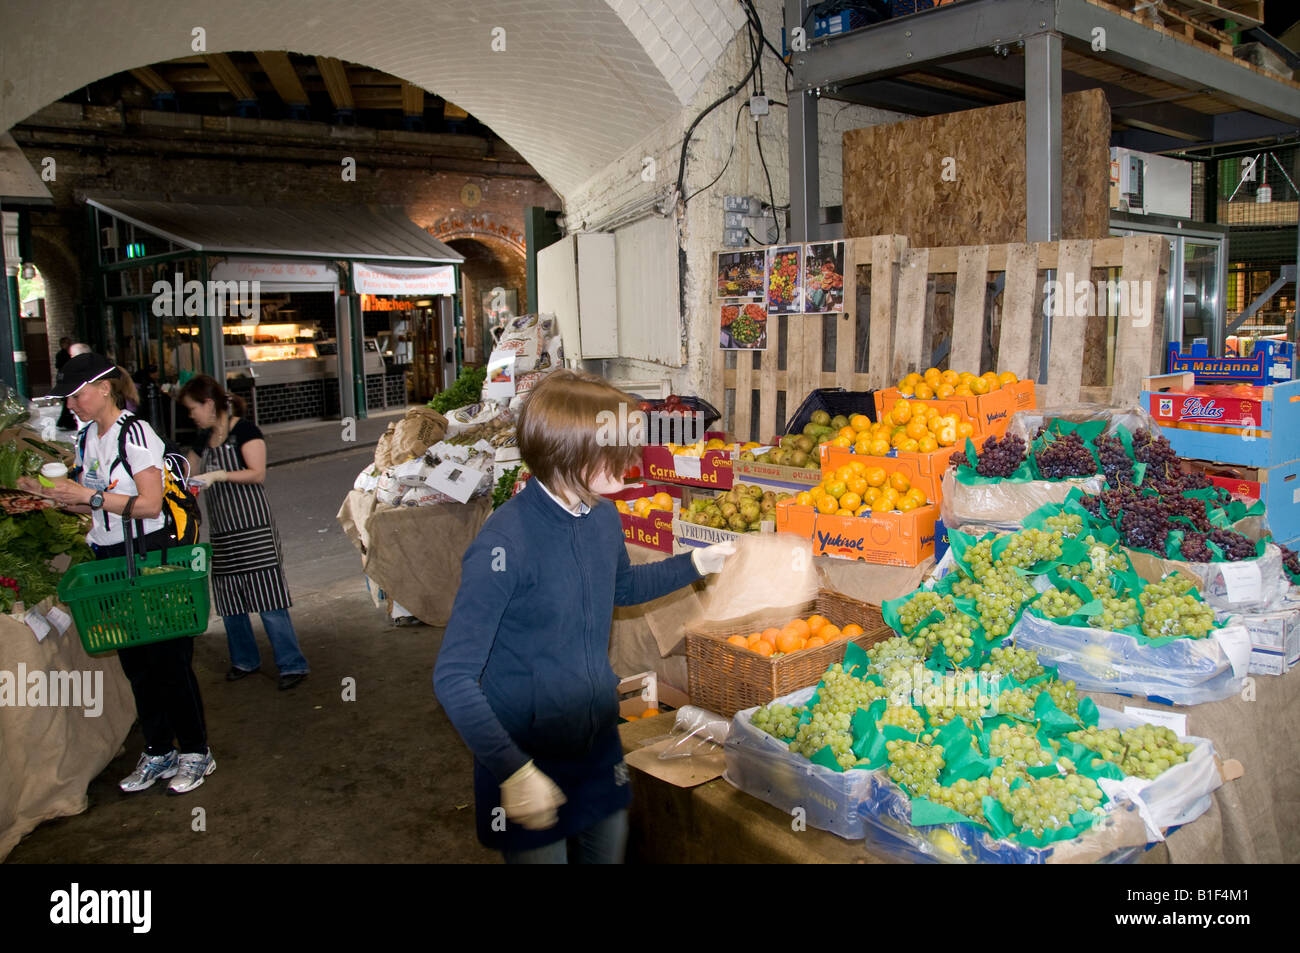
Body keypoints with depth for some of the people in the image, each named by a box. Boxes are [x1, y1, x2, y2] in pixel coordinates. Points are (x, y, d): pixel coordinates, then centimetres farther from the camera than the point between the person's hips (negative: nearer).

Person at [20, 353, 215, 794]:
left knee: (167, 658, 0)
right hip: (110, 558, 8)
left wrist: (89, 494, -20)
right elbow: (97, 508, 15)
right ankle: (159, 753, 25)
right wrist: (52, 494, 2)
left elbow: (149, 505, -19)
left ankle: (195, 752, 13)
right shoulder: (86, 439, 12)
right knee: (136, 662, 13)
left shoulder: (135, 434, -13)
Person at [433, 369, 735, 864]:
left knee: (609, 850, 22)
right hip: (525, 755, -6)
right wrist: (514, 771, -30)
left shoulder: (602, 515, -4)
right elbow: (453, 677, -25)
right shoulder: (506, 542, -27)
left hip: (599, 740, 7)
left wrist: (696, 563, 11)